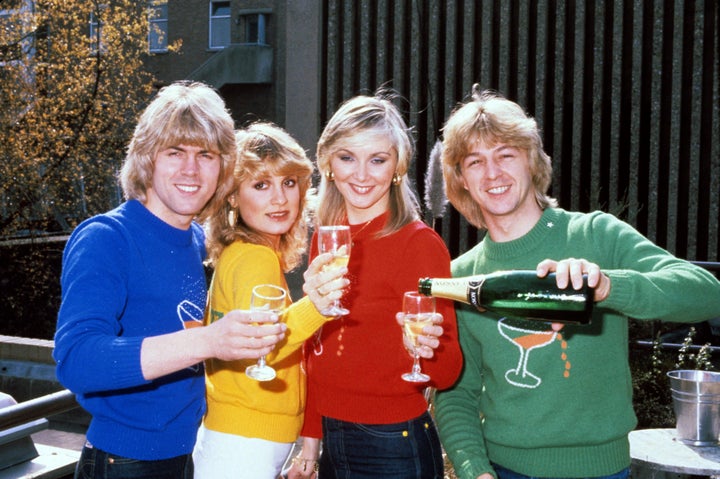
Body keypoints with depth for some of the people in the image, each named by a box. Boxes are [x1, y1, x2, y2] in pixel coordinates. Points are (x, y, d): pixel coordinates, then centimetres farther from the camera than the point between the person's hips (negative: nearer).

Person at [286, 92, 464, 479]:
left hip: (393, 448, -5)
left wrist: (428, 348, -36)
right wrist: (311, 436, 11)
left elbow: (446, 373, -16)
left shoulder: (420, 243, -14)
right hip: (332, 443, 6)